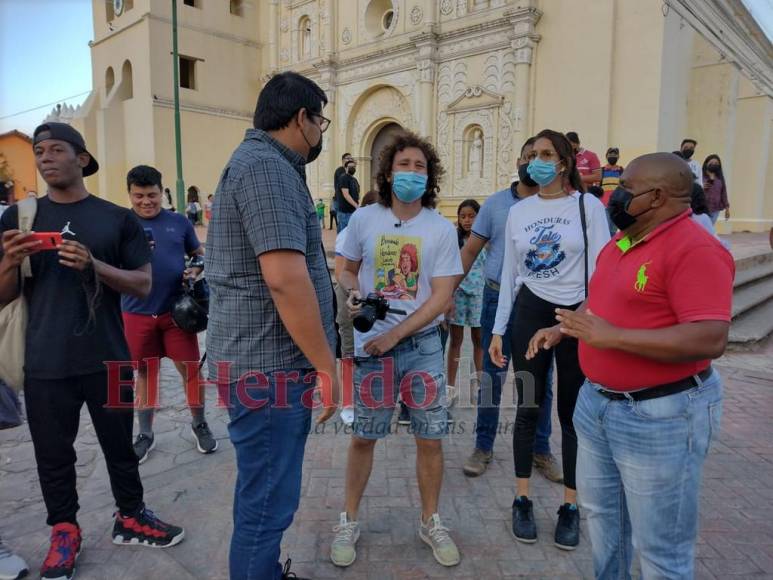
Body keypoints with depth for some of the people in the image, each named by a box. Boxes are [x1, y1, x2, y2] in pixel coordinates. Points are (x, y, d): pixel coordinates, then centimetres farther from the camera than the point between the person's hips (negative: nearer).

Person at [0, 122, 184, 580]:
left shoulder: (117, 219, 2)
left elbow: (144, 285, -2)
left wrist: (93, 264, -18)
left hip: (108, 359, -1)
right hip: (45, 364, 1)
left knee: (120, 445, 12)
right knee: (53, 453, 12)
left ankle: (130, 519, 31)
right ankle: (65, 532, 31)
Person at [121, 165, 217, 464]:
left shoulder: (179, 222, 3)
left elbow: (200, 255, 13)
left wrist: (196, 272, -10)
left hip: (177, 310, 0)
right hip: (137, 313, 0)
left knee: (190, 368, 5)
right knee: (145, 372, 12)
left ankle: (199, 425, 25)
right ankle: (145, 434, 29)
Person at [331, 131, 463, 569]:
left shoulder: (441, 229, -5)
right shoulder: (364, 219, -2)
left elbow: (441, 298, -9)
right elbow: (348, 270, 10)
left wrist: (394, 335, -15)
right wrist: (353, 293, -13)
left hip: (422, 344, 0)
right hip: (371, 344, 0)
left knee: (430, 439, 8)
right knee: (363, 437, 10)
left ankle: (431, 522, 30)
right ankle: (350, 521, 30)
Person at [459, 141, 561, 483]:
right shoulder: (495, 203, 3)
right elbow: (470, 251, 3)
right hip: (498, 298, 0)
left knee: (541, 380, 11)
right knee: (492, 375, 8)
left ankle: (540, 450, 28)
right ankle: (483, 447, 23)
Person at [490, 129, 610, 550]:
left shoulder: (588, 206, -3)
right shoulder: (518, 212, 6)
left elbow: (600, 269, -5)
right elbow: (510, 274, 8)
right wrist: (499, 330, 6)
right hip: (530, 313, 3)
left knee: (573, 412, 7)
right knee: (529, 408, 8)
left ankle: (570, 507, 23)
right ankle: (522, 500, 23)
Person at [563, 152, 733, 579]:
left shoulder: (694, 250, -21)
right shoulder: (621, 241, 8)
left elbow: (711, 340, -29)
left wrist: (611, 337, -28)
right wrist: (564, 327, 8)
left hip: (661, 416, -9)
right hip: (597, 403, 9)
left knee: (660, 546, 9)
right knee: (600, 511, 25)